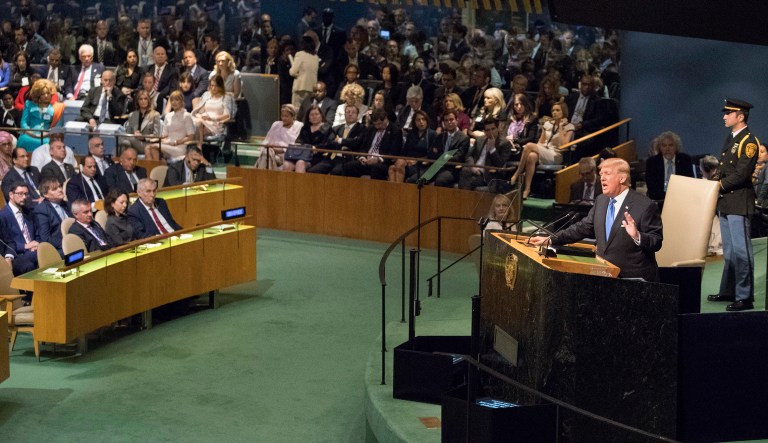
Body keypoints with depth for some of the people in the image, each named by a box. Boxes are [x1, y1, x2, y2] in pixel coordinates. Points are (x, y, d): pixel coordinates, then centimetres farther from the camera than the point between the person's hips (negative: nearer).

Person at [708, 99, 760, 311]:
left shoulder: (749, 142, -12)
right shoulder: (730, 139, 16)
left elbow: (742, 174, -19)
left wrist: (719, 185, -17)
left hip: (739, 202, -10)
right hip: (725, 202, 10)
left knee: (741, 250, -8)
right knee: (729, 250, 16)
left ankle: (744, 297, -7)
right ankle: (728, 291, 24)